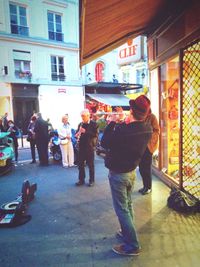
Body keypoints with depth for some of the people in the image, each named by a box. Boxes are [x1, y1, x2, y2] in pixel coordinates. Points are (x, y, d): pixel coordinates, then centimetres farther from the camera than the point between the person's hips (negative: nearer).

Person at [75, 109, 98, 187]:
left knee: (90, 165, 6)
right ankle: (81, 180, 24)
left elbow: (95, 135, -17)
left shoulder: (94, 124, -6)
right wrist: (77, 135, -7)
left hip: (90, 147, -5)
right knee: (80, 164, 10)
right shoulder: (80, 124, 11)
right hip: (81, 147, 5)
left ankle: (91, 180, 20)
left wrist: (85, 132, -23)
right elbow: (77, 133, 17)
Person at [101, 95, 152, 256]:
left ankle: (132, 246, 19)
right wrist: (123, 122, 2)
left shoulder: (122, 129, -31)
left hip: (117, 174, -7)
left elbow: (105, 143, -16)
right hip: (132, 172, 7)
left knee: (122, 209, 8)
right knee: (128, 205, 24)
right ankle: (128, 232, 43)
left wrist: (112, 122, -10)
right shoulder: (148, 129, -10)